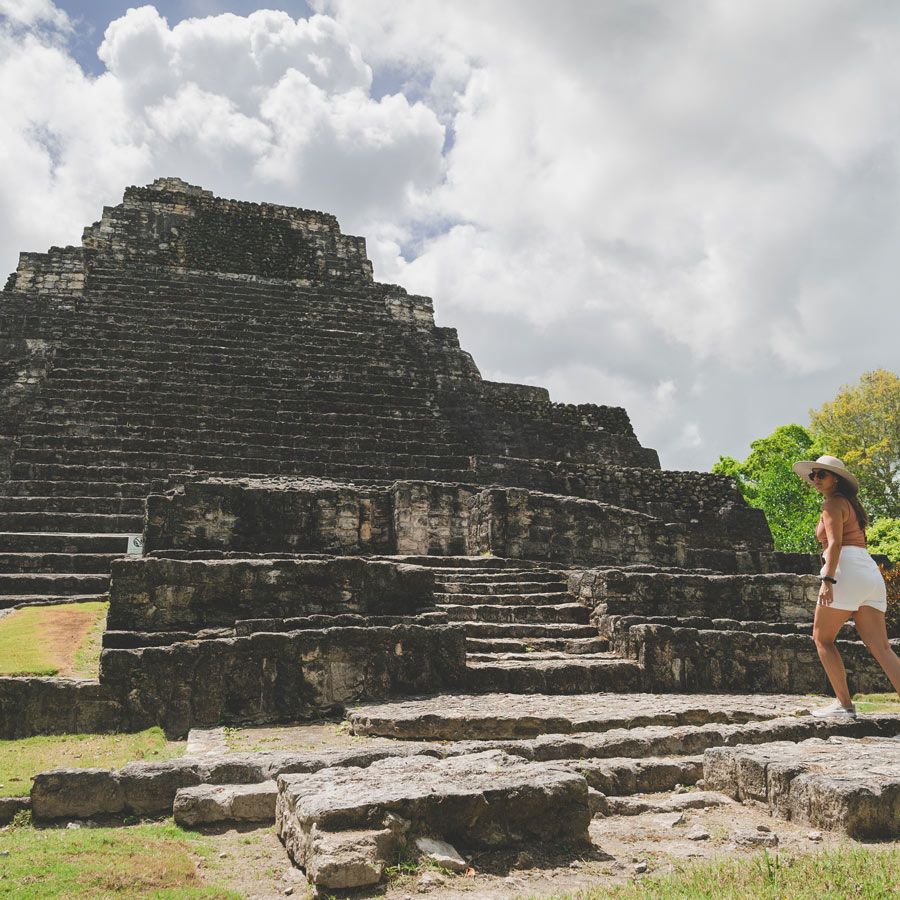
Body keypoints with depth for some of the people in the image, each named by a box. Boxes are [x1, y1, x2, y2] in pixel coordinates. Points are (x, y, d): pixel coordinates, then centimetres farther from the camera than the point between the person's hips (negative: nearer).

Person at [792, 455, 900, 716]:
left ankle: (844, 704, -1)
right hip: (871, 572, 9)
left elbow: (835, 543, -14)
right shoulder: (852, 504, 25)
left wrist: (827, 580, -23)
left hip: (847, 571, -9)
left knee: (822, 638, 3)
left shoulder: (833, 503, -2)